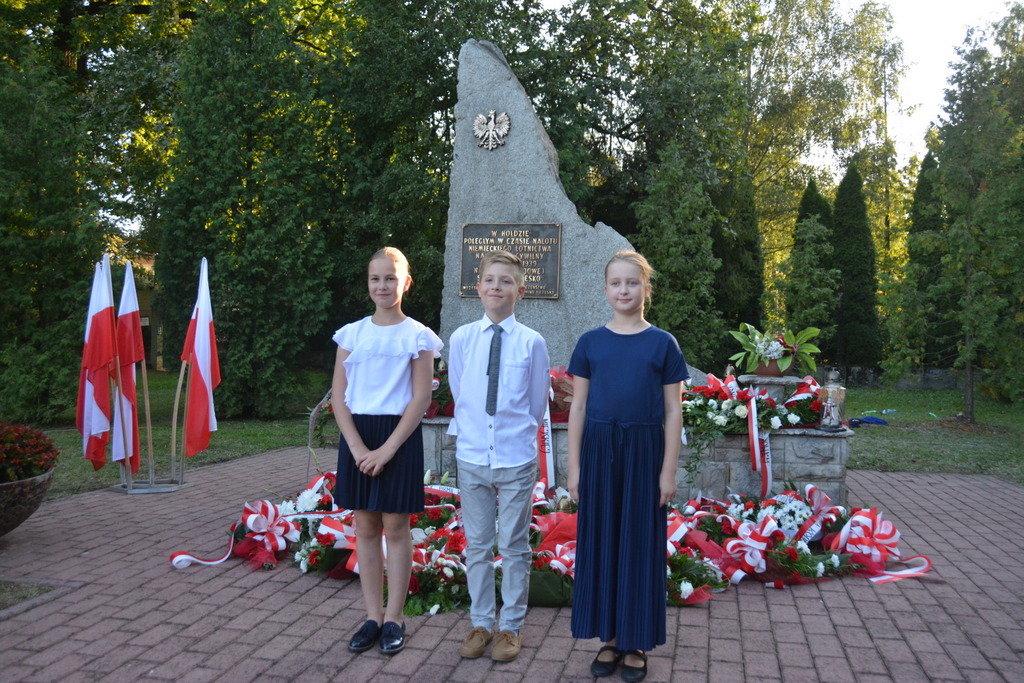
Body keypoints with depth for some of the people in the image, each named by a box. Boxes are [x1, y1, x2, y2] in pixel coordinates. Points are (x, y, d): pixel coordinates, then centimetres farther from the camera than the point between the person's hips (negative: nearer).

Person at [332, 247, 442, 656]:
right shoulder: (351, 333, 6)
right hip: (357, 437, 3)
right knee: (365, 527, 9)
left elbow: (421, 399, -7)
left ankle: (394, 619, 16)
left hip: (399, 436, -3)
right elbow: (338, 394, 3)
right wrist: (357, 446, -10)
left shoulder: (417, 336, -2)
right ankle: (372, 617, 20)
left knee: (395, 527, 3)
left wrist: (388, 448, -14)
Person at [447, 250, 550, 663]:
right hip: (472, 457, 2)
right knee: (477, 545, 13)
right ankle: (481, 624, 29)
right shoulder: (461, 339, -2)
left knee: (514, 547, 10)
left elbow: (537, 404, 4)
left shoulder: (532, 343, -8)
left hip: (516, 458, -2)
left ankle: (511, 627, 25)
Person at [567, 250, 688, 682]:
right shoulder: (590, 343, 3)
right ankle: (610, 638, 23)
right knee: (601, 540, 8)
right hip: (599, 450, 2)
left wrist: (669, 470, -4)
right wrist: (574, 467, 1)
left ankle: (637, 643, 20)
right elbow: (578, 408, 4)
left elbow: (672, 412, 0)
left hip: (644, 451, -1)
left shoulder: (662, 344, 0)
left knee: (640, 542, 6)